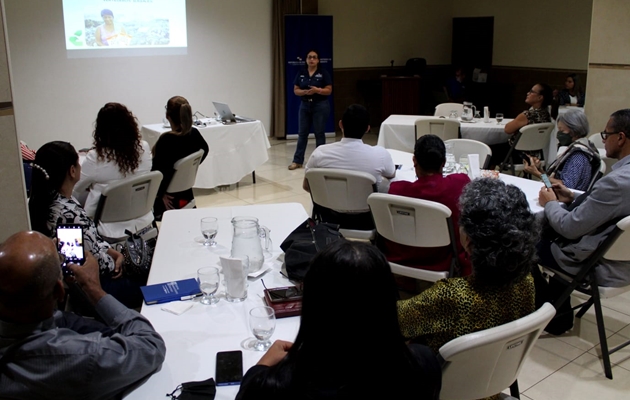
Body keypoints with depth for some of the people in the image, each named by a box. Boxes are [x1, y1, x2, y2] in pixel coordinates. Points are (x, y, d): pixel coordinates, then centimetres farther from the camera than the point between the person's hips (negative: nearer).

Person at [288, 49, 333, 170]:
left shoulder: (323, 73, -4)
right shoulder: (301, 73, 6)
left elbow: (329, 91, -7)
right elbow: (296, 90, 5)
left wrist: (317, 90, -23)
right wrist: (304, 92, -15)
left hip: (320, 106, -3)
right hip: (305, 106, 4)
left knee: (319, 133, 2)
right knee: (302, 133, 5)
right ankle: (297, 161, 10)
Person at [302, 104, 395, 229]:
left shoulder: (320, 153, -19)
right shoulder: (380, 154, -21)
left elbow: (306, 186, 1)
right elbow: (392, 175, 5)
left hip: (331, 219, 1)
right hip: (366, 220, 0)